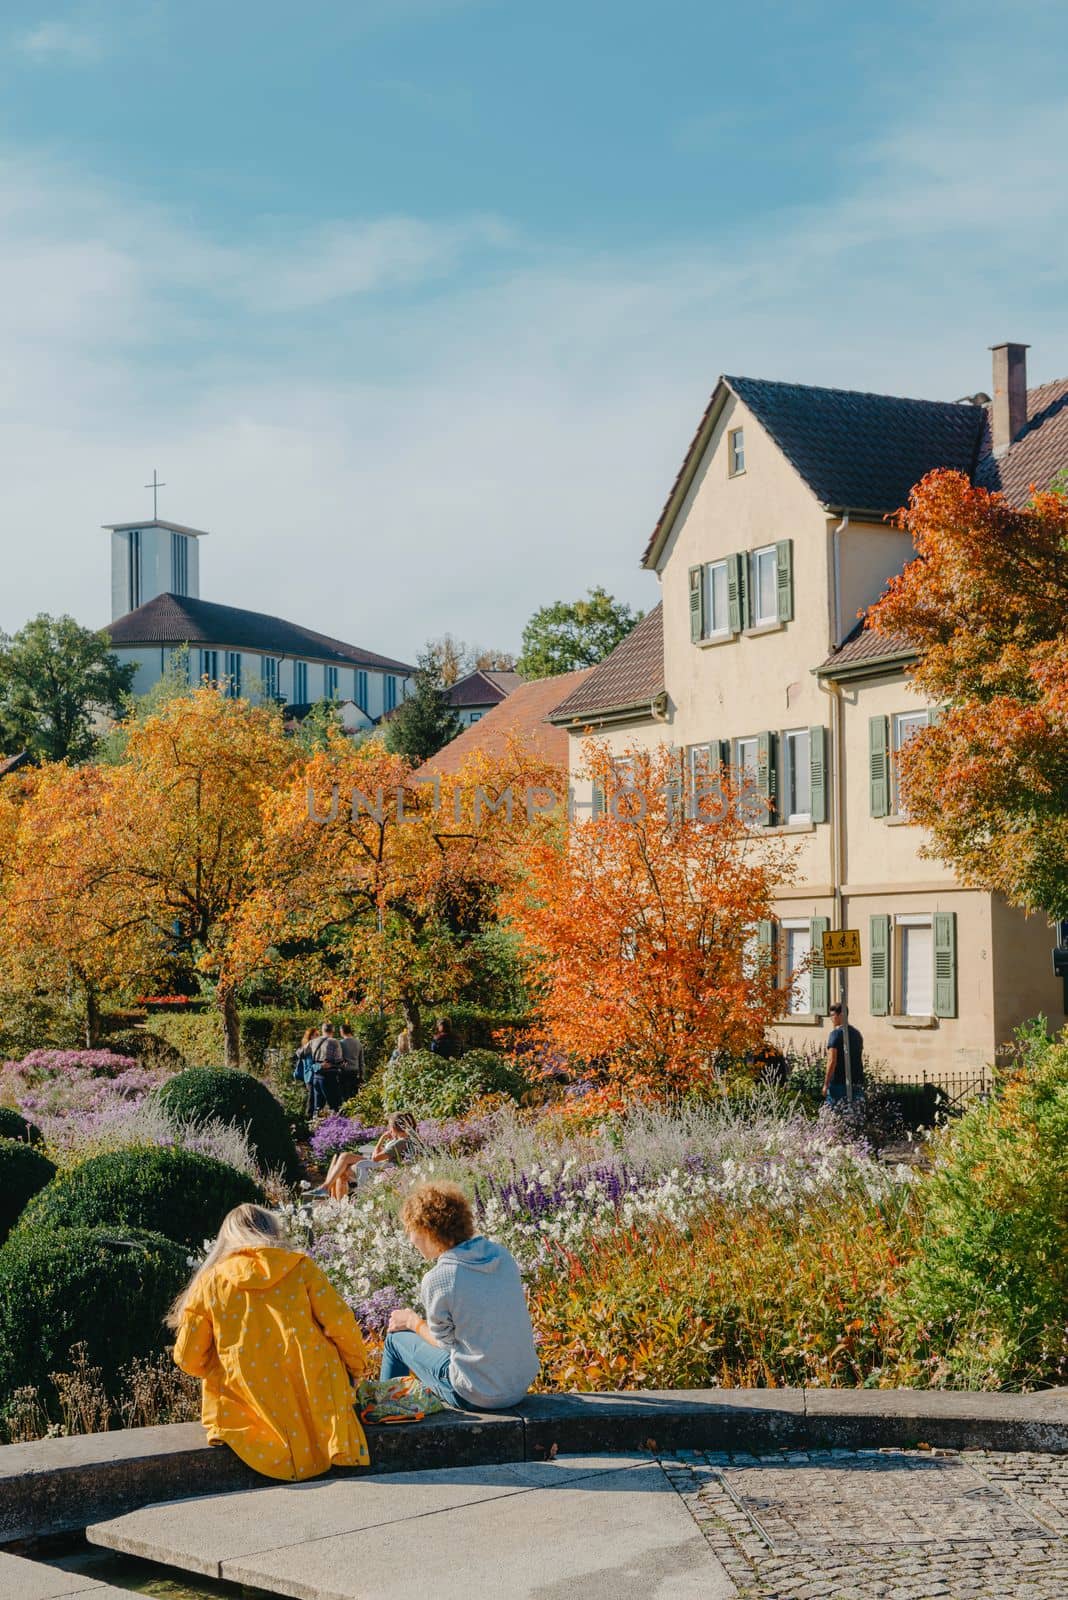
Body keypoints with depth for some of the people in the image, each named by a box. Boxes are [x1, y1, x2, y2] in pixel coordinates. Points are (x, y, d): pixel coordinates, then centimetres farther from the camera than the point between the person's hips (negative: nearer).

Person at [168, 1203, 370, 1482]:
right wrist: (357, 1367, 18)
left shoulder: (209, 1282, 4)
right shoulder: (299, 1266, 3)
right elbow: (340, 1323, -1)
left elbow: (189, 1358, 4)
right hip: (312, 1401, 0)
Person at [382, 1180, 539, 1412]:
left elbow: (445, 1342, -5)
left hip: (478, 1397, -6)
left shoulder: (437, 1279, -19)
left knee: (397, 1336, 15)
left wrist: (413, 1322, 14)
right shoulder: (501, 1254, -1)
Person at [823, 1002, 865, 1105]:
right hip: (857, 1084, 7)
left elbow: (832, 1061, -15)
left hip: (838, 1082, -7)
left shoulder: (836, 1033, -10)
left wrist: (826, 1084, -12)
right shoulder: (857, 1034, 13)